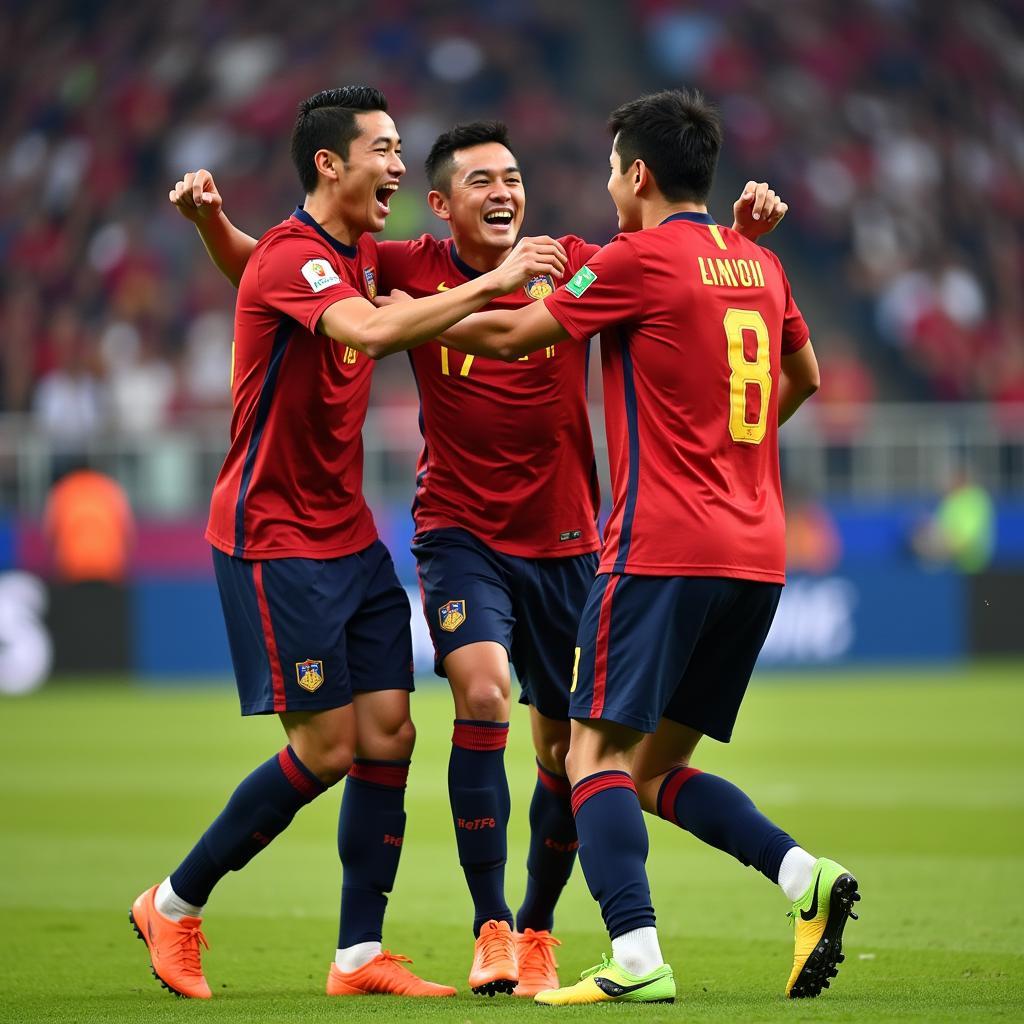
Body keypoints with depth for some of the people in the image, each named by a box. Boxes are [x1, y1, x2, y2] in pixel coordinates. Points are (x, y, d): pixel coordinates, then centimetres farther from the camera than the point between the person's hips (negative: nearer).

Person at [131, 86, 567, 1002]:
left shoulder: (359, 257, 11)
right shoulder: (290, 256, -17)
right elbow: (373, 332, -35)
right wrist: (491, 283, -33)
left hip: (348, 535, 9)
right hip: (274, 539, -9)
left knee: (387, 734, 0)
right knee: (325, 747, -7)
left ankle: (359, 954, 3)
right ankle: (174, 905, 10)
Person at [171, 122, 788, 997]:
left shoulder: (572, 268, -3)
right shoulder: (411, 271, -4)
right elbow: (255, 268, 3)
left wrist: (744, 230, -17)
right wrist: (210, 217, -15)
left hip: (564, 541, 2)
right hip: (460, 531, -2)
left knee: (565, 750, 7)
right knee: (482, 693, -26)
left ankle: (537, 929, 30)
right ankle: (490, 929, -19)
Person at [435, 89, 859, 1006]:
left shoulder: (638, 260, -7)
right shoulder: (759, 266, 14)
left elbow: (509, 337, 0)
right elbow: (803, 377, 30)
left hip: (662, 546, -7)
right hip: (758, 552, 7)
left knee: (598, 753, -6)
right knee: (656, 766, 14)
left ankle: (637, 958, -22)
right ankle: (805, 876, -6)